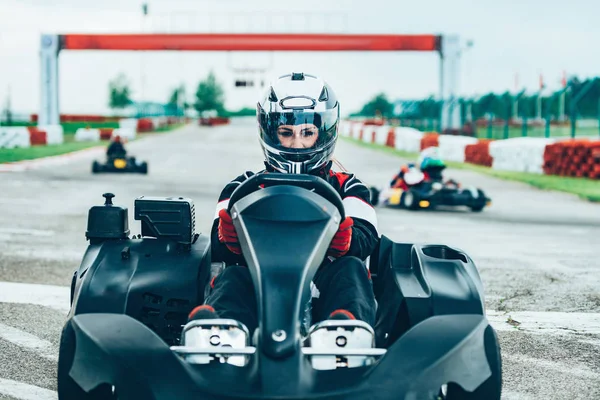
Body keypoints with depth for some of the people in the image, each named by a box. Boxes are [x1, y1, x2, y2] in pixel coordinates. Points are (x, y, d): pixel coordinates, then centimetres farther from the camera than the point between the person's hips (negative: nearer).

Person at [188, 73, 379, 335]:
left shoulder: (346, 189, 26)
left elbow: (365, 238, 3)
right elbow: (220, 246, 6)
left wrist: (343, 239, -25)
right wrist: (230, 236, -23)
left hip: (322, 294, 0)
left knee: (351, 268, -28)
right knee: (232, 278, -29)